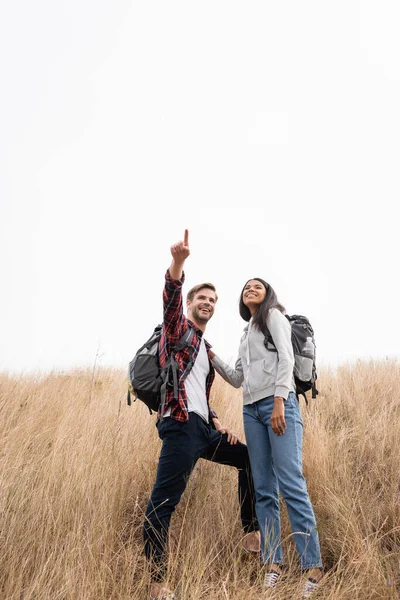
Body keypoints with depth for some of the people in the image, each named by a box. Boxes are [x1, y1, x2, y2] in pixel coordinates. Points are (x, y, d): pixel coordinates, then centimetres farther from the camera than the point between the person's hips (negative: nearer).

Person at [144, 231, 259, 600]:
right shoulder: (179, 329, 5)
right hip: (181, 425, -9)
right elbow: (171, 301, -18)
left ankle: (251, 534, 28)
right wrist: (178, 262, -36)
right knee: (162, 504, -12)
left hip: (204, 429, 9)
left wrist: (218, 423, 13)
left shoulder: (207, 349, 27)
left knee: (249, 457, 19)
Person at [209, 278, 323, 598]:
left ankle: (313, 567, -11)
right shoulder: (246, 333, 27)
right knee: (264, 490, 1)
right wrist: (210, 356, 19)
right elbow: (238, 378, 25)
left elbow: (286, 359, -6)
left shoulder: (274, 316, 7)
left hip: (279, 404, -7)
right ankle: (273, 563, 3)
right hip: (252, 410, 7)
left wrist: (279, 401, -17)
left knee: (291, 484, -13)